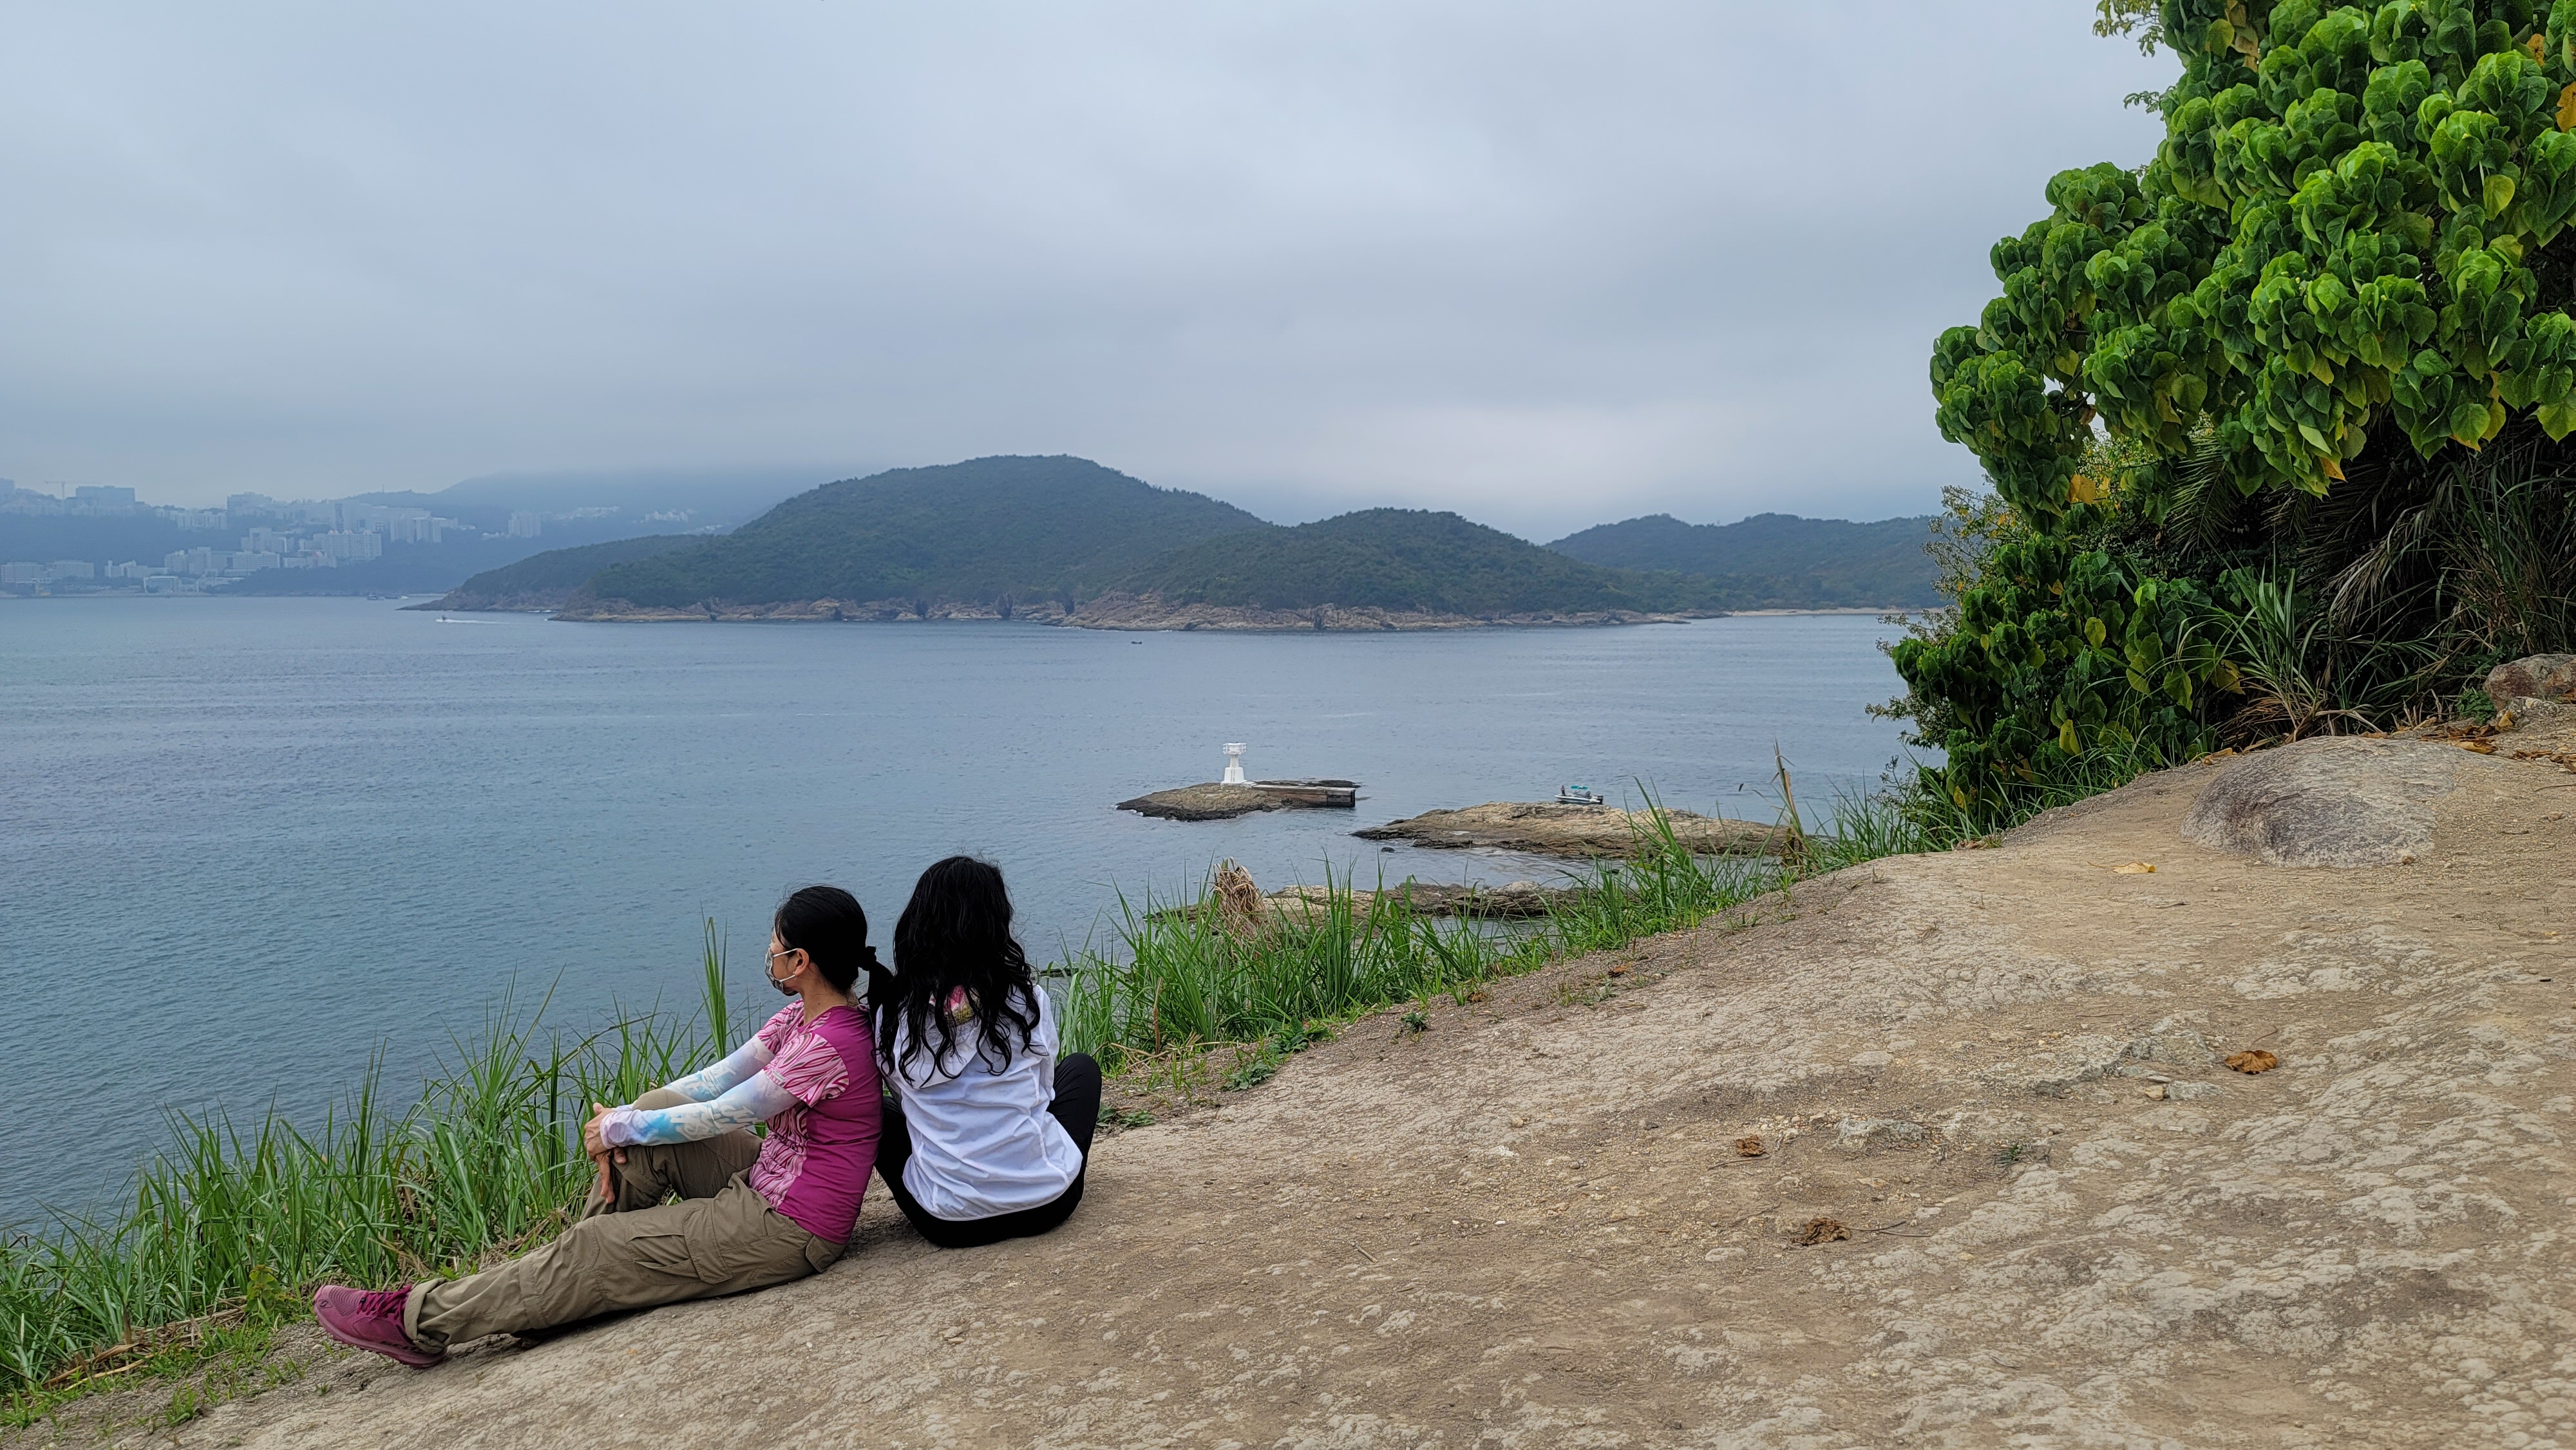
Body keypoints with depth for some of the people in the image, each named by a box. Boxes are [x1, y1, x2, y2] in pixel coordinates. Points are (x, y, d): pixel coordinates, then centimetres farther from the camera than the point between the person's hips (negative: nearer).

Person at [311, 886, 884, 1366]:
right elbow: (717, 1079, 4)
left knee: (595, 1251, -5)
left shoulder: (828, 1047, -27)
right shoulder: (804, 1016, 4)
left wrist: (616, 1128, -5)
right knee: (647, 1115, 4)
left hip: (786, 1230, -9)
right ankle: (564, 1292, 13)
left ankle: (422, 1320, 9)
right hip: (766, 1179, 9)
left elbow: (715, 1117, -18)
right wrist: (621, 1124, -6)